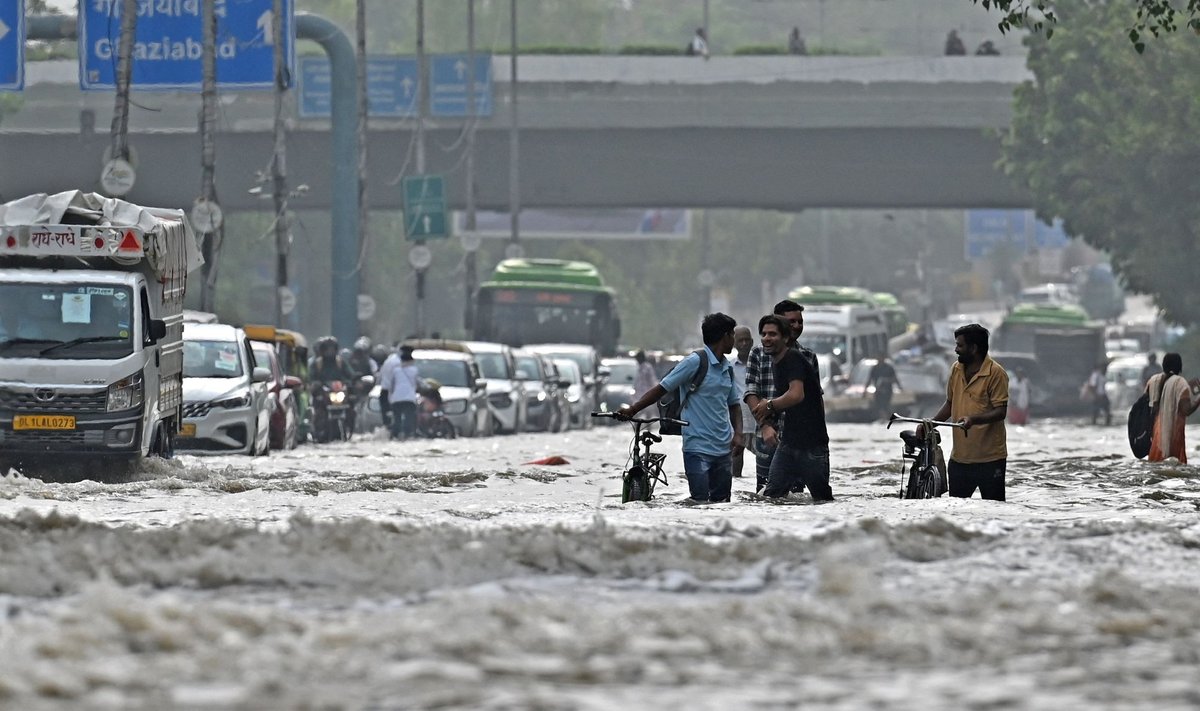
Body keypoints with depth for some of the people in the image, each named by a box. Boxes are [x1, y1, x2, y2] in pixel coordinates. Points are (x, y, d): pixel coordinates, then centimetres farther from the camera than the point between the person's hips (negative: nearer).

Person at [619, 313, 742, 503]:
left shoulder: (727, 368, 13)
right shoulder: (695, 362, -8)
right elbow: (662, 389, -7)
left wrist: (738, 433, 4)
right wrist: (632, 409, -18)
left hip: (723, 450, 7)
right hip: (697, 449, -7)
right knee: (700, 503, -13)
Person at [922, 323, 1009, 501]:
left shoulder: (996, 373, -12)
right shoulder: (956, 370, 9)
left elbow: (1000, 411, -16)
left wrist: (973, 419, -32)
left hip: (989, 458, -7)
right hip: (960, 457, 7)